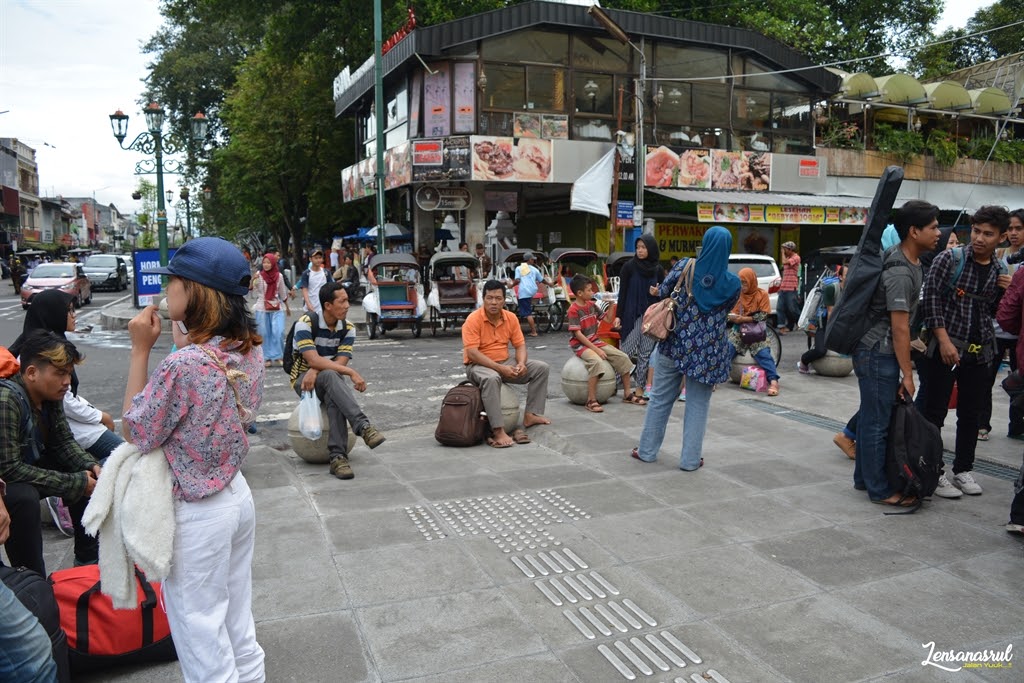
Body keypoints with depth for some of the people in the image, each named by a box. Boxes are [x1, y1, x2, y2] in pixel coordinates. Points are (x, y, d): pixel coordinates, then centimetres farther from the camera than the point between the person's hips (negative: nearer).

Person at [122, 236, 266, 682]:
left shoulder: (184, 364, -27)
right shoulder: (248, 348, -4)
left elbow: (136, 432, -14)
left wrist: (140, 350, -15)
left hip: (196, 515, -8)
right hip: (238, 496, 8)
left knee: (200, 633, 11)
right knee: (239, 623, 22)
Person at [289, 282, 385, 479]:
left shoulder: (348, 328, -2)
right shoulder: (306, 323, -16)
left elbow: (340, 362, -10)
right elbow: (313, 360, -26)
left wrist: (315, 371, -29)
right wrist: (351, 372, -33)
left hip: (330, 380, 3)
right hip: (303, 380, -3)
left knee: (333, 396, -36)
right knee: (330, 376, -38)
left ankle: (338, 457, -41)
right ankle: (363, 425, -48)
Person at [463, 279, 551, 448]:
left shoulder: (511, 317, 0)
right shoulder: (473, 319, -17)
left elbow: (520, 345, 4)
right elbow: (472, 353, -24)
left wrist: (521, 364, -19)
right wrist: (500, 368, -30)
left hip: (505, 363, 7)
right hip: (478, 365, -6)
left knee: (542, 368, -3)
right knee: (492, 378, -41)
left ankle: (530, 415, 0)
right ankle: (498, 431, -39)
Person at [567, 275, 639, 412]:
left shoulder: (592, 305, 7)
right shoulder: (573, 310, -14)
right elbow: (578, 334, -20)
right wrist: (596, 349, -24)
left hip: (595, 341, 8)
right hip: (580, 345, -8)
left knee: (623, 357, -3)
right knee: (596, 362, -37)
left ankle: (627, 394, 9)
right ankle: (591, 401, -31)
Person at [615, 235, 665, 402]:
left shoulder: (658, 270, 6)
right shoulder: (629, 266, -1)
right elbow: (622, 293, -1)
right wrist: (618, 316, -6)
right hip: (631, 315, -2)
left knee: (648, 352, 3)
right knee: (629, 351, -3)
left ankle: (647, 387, 8)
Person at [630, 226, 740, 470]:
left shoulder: (685, 266, -8)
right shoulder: (733, 284, -7)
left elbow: (662, 291, -2)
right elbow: (726, 311, 7)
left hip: (675, 342, 1)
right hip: (708, 351, -1)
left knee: (661, 398, 13)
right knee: (698, 405, 11)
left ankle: (647, 450, 23)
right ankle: (690, 459, 15)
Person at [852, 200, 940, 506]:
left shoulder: (909, 261, 10)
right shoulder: (900, 272, -21)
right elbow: (900, 327, -21)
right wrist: (907, 374, -18)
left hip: (876, 350, 10)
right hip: (878, 352, -10)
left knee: (871, 416, 16)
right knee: (878, 421, -2)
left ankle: (864, 478, 26)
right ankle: (880, 490, 8)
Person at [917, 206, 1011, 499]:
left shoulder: (1000, 270, 8)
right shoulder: (949, 259, -7)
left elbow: (997, 312, 16)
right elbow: (931, 299, -11)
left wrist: (1006, 291, -4)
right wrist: (944, 341, -17)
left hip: (980, 353, 5)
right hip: (944, 348, -5)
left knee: (971, 414, 12)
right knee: (935, 412, 1)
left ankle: (963, 469, 26)